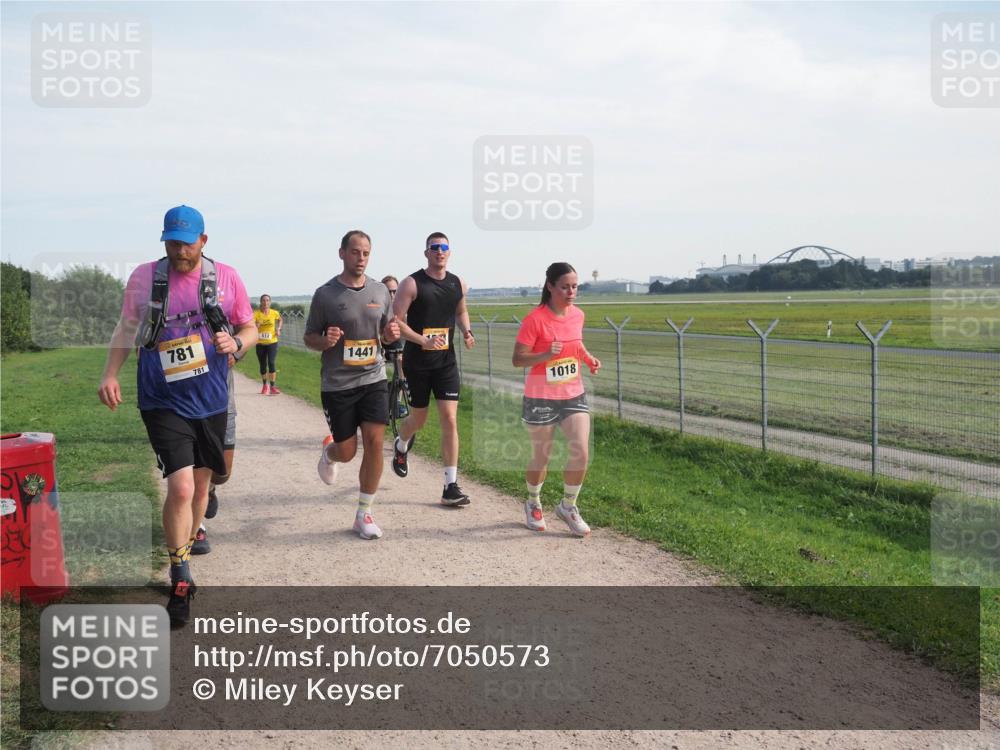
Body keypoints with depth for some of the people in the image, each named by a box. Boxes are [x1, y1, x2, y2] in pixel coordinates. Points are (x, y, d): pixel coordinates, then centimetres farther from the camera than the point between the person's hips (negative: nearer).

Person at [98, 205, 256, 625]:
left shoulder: (226, 277, -2)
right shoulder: (144, 277, -3)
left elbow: (250, 328, 7)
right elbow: (126, 329, 8)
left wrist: (235, 342, -16)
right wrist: (110, 374, -5)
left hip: (210, 400, 3)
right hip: (164, 401, -2)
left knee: (201, 483, 16)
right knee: (181, 487, -15)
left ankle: (187, 545, 42)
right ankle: (180, 582, 0)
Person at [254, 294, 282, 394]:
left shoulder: (274, 313, -3)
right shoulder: (256, 313, -8)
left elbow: (280, 320, 19)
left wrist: (278, 329, 4)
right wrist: (257, 325, -37)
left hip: (272, 342, -1)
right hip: (260, 343, 1)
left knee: (272, 363, -17)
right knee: (263, 366, 11)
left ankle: (272, 387, -12)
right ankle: (264, 385, 33)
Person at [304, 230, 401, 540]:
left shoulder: (380, 291, 5)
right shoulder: (325, 294, -5)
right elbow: (309, 337, 2)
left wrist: (391, 334, -7)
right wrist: (325, 341, -20)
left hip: (373, 378, 3)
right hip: (337, 384, -2)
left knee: (375, 443, -8)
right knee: (347, 452, 3)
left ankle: (364, 514, 6)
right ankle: (329, 451, 43)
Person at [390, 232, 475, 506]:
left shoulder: (458, 284, 5)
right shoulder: (412, 284, -9)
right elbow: (395, 321, -12)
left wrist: (466, 331, 3)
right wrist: (423, 341, -24)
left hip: (446, 361, 3)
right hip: (417, 361, -3)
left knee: (450, 420, -6)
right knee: (419, 419, 11)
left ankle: (451, 486, -2)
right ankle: (401, 446, 48)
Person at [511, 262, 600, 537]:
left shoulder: (577, 315, 2)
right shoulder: (535, 319, -16)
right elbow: (517, 359, -15)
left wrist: (587, 357, 2)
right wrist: (546, 354, -31)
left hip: (573, 395, 5)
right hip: (541, 399, -4)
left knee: (580, 452, -7)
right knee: (541, 457, 9)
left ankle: (568, 506, 16)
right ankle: (533, 504, 36)